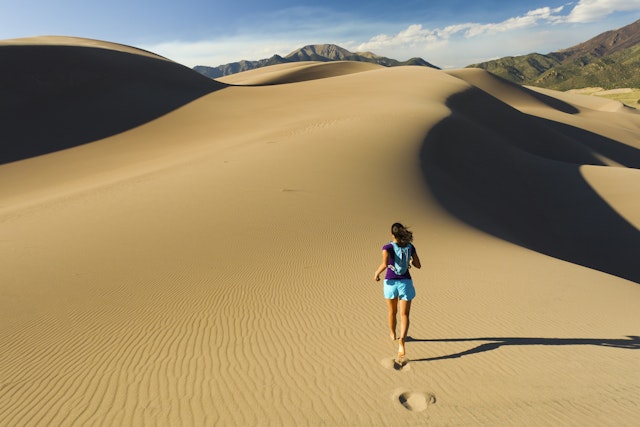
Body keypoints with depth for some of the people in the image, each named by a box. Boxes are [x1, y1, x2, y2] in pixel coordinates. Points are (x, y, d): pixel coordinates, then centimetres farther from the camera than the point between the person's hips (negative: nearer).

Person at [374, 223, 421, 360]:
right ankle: (401, 341, -25)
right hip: (405, 283, 1)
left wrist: (376, 273, -8)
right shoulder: (410, 247, 0)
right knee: (404, 315, -3)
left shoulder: (387, 247, -11)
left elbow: (384, 264, -27)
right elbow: (418, 265, 5)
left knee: (392, 312, 23)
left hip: (391, 283, 0)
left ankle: (393, 334, 45)